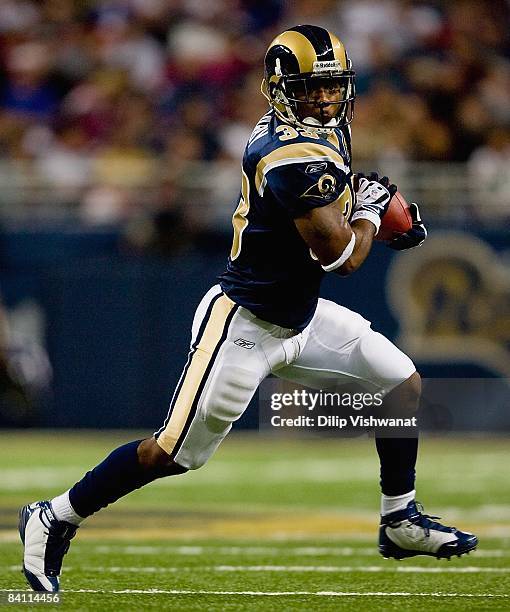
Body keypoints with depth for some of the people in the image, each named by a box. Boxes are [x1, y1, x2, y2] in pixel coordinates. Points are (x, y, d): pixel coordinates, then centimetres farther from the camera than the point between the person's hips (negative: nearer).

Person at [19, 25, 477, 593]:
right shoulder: (293, 155, -28)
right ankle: (54, 519, 9)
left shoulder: (327, 128, 1)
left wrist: (382, 199, 11)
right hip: (245, 322, -10)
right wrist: (369, 210, -5)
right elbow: (341, 257, -25)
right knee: (175, 452, -5)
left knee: (404, 384, 7)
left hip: (301, 317, 10)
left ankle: (399, 522, 19)